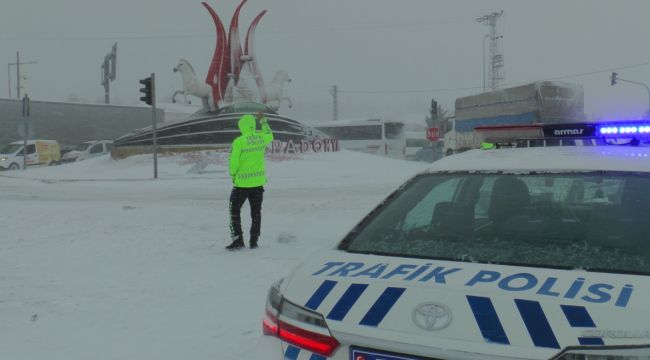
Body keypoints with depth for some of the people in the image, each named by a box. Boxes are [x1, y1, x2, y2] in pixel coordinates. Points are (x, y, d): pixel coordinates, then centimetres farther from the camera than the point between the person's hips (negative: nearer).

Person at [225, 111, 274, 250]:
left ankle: (237, 240, 4)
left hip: (242, 183, -4)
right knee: (256, 211, 14)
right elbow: (270, 136, 22)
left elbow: (233, 162, -14)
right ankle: (254, 241, 17)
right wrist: (263, 121, 31)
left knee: (235, 210, 9)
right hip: (259, 181, 4)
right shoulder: (261, 137, -3)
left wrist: (233, 175, 3)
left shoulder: (238, 141, -17)